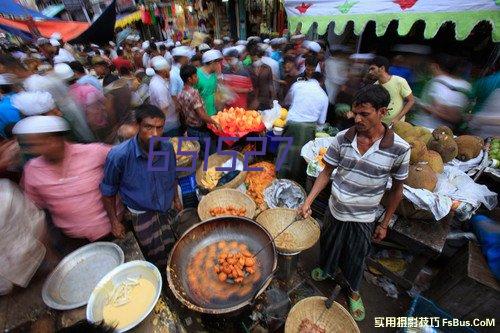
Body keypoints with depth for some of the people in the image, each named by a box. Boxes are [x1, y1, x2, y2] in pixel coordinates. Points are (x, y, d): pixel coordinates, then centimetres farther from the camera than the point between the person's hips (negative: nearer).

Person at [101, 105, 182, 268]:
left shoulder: (168, 148, -11)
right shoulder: (119, 155, -23)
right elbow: (108, 191, -7)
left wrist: (176, 199, 8)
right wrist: (115, 221, -4)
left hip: (170, 211, 4)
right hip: (142, 217, -4)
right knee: (161, 263, 10)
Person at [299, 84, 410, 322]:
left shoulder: (399, 149, -18)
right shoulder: (342, 138, -14)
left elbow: (397, 189, -5)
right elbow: (326, 172, -5)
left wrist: (384, 224, 1)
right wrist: (309, 201, -13)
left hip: (363, 218, -2)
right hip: (335, 210, 2)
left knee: (355, 257, 21)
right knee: (329, 245, 26)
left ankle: (354, 291, 53)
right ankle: (327, 269, 60)